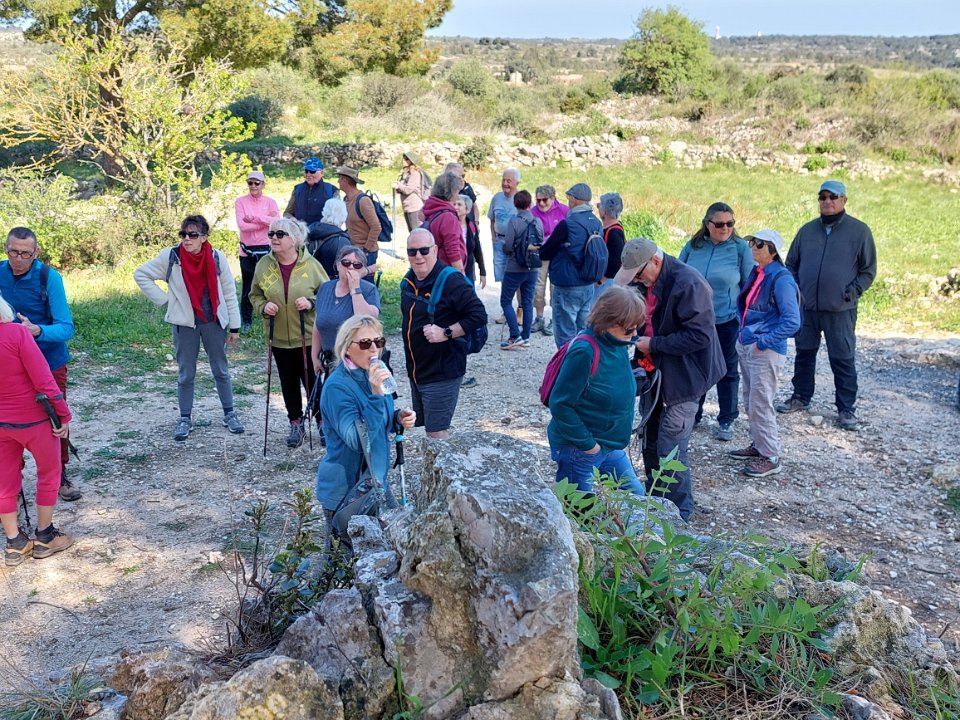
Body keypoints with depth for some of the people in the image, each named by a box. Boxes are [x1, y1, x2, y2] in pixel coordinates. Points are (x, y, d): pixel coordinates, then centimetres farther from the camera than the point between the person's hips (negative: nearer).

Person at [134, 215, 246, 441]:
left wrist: (234, 326, 1)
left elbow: (229, 293, 0)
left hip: (214, 321, 1)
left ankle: (229, 414, 25)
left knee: (221, 370, 11)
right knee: (186, 374, 8)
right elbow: (140, 274, 2)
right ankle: (185, 419, 20)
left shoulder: (217, 258, -6)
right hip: (184, 323, 0)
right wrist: (163, 298, -4)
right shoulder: (170, 257, -8)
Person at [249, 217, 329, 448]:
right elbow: (255, 294, 9)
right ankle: (296, 424, 32)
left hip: (309, 336, -3)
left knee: (312, 381, 5)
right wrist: (263, 306, -12)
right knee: (288, 383, 14)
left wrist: (311, 303, -20)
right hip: (280, 338, 3)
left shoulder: (310, 264, -11)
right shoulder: (264, 265, -3)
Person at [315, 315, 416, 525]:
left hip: (376, 481, 8)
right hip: (344, 491, -8)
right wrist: (376, 395, -38)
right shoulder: (337, 387, -24)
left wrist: (398, 419, -6)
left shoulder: (374, 375, 1)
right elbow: (358, 440, -31)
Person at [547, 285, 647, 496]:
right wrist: (587, 444, -18)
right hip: (578, 450, -8)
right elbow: (560, 404, -24)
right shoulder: (584, 351, -25)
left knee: (636, 497, 15)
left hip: (611, 446, 8)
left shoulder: (618, 345, 0)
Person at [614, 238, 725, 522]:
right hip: (657, 372, 9)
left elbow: (700, 336, -26)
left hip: (682, 378, -9)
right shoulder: (648, 282, 4)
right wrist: (638, 336, -1)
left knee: (671, 448, -5)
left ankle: (679, 513, 11)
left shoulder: (688, 284, -24)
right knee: (651, 441, 18)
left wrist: (653, 344, -22)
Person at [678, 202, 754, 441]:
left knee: (727, 371, 12)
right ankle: (692, 414, 32)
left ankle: (726, 420, 25)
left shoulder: (740, 248, -8)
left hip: (727, 321, -3)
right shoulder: (693, 246, -1)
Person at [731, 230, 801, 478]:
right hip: (746, 346, 8)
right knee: (750, 402, 17)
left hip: (766, 352, -8)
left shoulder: (781, 279, -16)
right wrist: (743, 331, 11)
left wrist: (762, 342, -19)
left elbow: (792, 322, -19)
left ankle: (771, 457, 7)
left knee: (760, 405, -4)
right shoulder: (756, 273, 7)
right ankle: (758, 445, 31)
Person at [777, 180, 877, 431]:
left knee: (843, 360, 2)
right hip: (806, 307, 4)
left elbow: (868, 271, 0)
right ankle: (801, 396, 29)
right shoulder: (807, 230, 7)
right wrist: (794, 290, 2)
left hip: (840, 310, -3)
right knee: (804, 353, 14)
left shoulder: (859, 231, -3)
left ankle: (846, 407, 12)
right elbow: (791, 264, 15)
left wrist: (850, 294, -11)